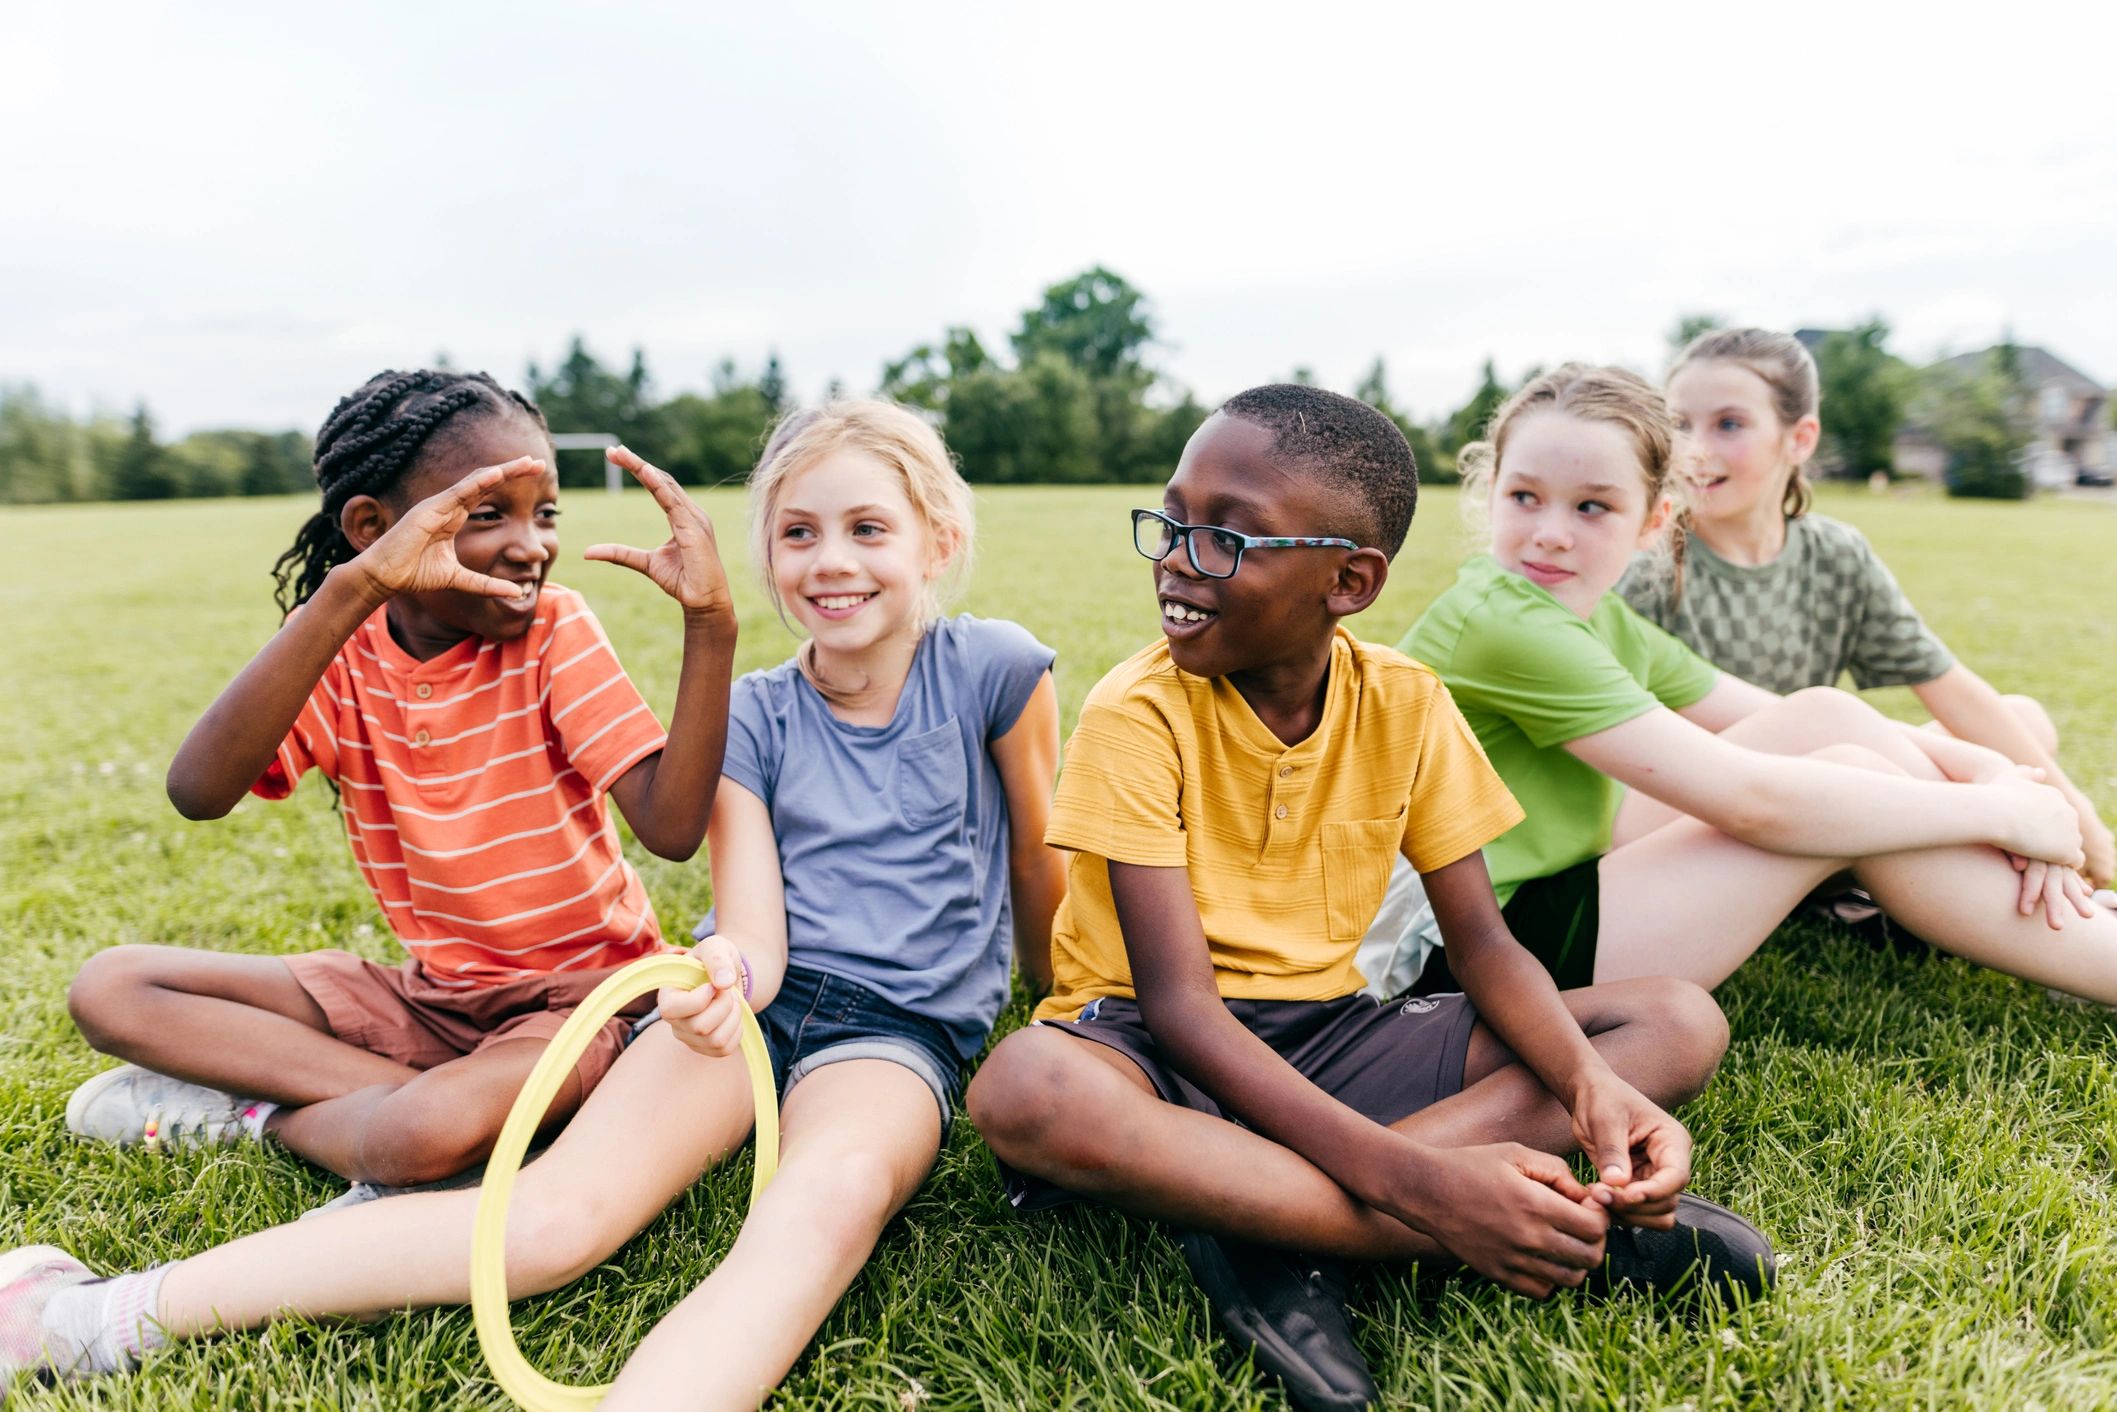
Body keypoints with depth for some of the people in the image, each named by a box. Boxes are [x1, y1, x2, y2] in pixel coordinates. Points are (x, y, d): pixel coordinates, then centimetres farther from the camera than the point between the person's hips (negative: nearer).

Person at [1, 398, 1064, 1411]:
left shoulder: (995, 670, -3)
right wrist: (728, 970, -30)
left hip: (900, 1025, -1)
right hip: (758, 993, 2)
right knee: (558, 1211, -23)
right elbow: (755, 927, -7)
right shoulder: (751, 714, 3)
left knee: (836, 1194, -37)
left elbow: (1038, 868, 8)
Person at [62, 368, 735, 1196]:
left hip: (577, 992, -4)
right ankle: (407, 1092, -12)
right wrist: (354, 589, -36)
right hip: (433, 995, 5)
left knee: (423, 1135, -35)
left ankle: (261, 1108, -2)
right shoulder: (339, 650, -5)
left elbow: (672, 828, -25)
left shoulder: (557, 632, -13)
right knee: (111, 989, -2)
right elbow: (198, 793, -27)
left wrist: (710, 622, -33)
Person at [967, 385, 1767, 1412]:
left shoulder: (1406, 704, -4)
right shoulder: (1137, 714, -17)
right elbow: (1178, 1000, -23)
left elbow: (1482, 944, -1)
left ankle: (1282, 1232, -24)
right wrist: (1415, 1179, -34)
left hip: (1325, 1033, 5)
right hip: (1166, 1052, -4)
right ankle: (1580, 1229, -31)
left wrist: (1593, 1082, -23)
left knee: (1683, 1023, -9)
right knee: (1026, 1091, -40)